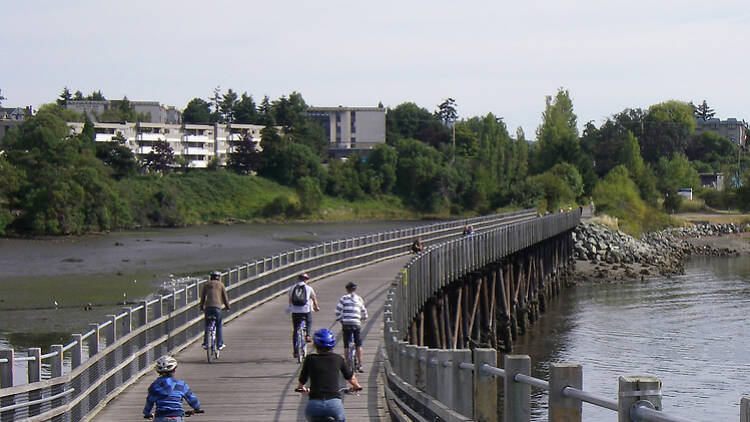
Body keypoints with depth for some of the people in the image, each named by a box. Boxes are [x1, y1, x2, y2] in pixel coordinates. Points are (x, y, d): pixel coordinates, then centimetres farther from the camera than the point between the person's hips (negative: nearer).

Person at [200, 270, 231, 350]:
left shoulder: (206, 284, 13)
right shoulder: (220, 284, 7)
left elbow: (203, 297, 16)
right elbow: (225, 296, 9)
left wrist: (202, 308, 24)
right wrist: (228, 307, 19)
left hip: (208, 307, 2)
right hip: (217, 307, -2)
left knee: (207, 326, 11)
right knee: (218, 326, 7)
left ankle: (205, 343, 4)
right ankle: (220, 344, 7)